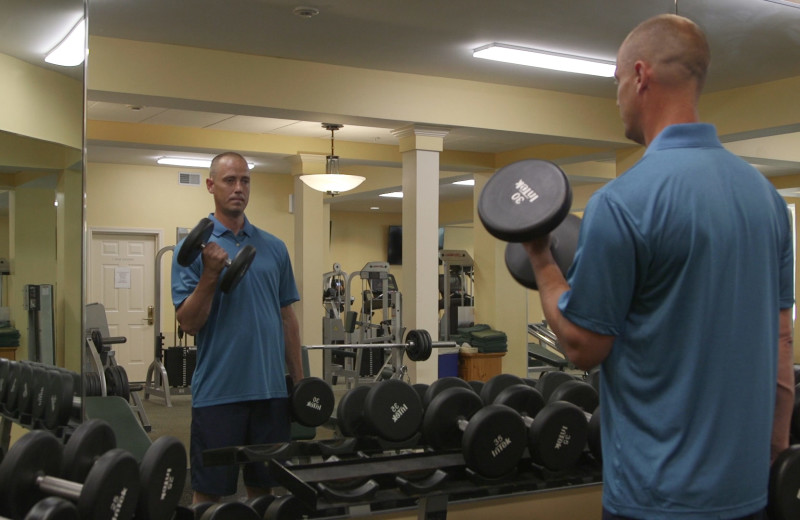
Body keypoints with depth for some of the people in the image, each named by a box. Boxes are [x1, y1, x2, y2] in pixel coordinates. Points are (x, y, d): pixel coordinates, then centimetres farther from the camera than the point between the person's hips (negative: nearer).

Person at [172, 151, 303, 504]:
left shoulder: (274, 248, 10)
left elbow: (286, 317, 12)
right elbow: (188, 323, -8)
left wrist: (299, 379, 8)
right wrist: (210, 275, -21)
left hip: (271, 388, 4)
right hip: (218, 391, -4)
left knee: (265, 487, 14)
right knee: (210, 491, 6)